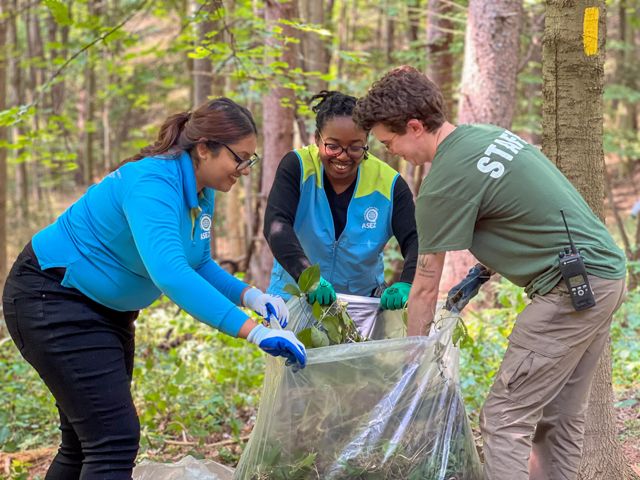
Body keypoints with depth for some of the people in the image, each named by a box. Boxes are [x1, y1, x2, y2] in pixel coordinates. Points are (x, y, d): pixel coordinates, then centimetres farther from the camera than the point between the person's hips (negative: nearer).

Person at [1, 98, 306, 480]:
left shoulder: (202, 193, 0)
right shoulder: (152, 182, -30)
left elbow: (198, 265, 11)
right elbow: (169, 272, -44)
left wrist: (252, 296, -8)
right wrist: (254, 332, -46)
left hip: (106, 307, 10)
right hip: (52, 300, -10)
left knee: (86, 441, 15)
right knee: (116, 439, -16)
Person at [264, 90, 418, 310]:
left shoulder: (388, 183, -7)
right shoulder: (297, 167, -11)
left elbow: (414, 240, -13)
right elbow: (276, 226, -23)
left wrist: (406, 284, -35)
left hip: (364, 299, 1)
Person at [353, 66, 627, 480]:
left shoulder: (445, 184, -15)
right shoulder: (491, 134, 12)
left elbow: (425, 289, -6)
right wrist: (482, 274, 17)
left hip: (574, 288, -10)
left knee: (505, 420, -8)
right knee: (561, 417, 15)